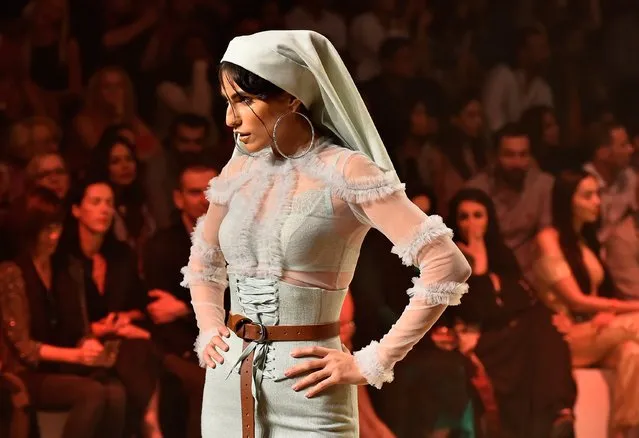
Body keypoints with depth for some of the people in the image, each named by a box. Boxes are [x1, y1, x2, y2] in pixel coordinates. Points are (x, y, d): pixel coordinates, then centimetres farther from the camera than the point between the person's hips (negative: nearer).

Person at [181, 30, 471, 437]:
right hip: (230, 385, 5)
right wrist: (208, 333, 10)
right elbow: (204, 263, 27)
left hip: (307, 393, -5)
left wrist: (372, 363, -15)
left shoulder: (345, 171, -10)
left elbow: (447, 266, -17)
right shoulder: (239, 171, 7)